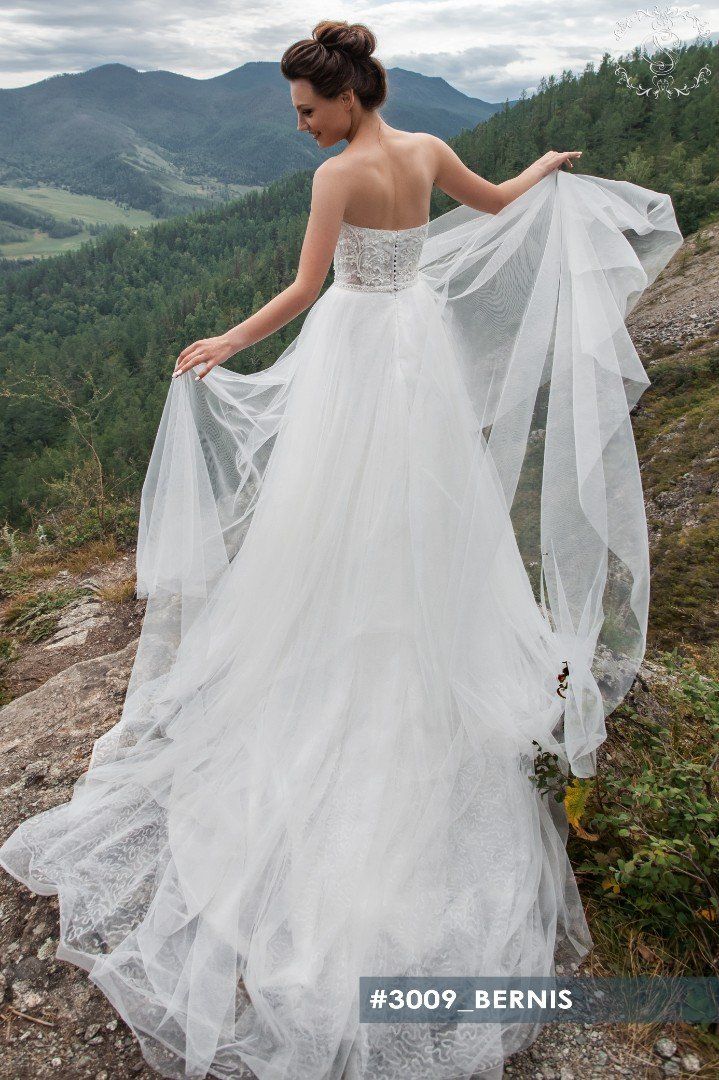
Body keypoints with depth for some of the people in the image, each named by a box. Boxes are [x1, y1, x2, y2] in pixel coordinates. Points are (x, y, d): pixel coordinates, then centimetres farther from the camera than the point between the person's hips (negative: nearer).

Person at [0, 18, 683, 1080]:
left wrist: (226, 344, -6)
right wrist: (550, 170, 41)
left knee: (338, 523, 4)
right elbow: (500, 201, 19)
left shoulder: (339, 175, -14)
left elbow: (304, 289, -14)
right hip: (425, 342, 7)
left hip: (357, 347, -7)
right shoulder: (428, 150, 5)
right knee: (420, 514, 16)